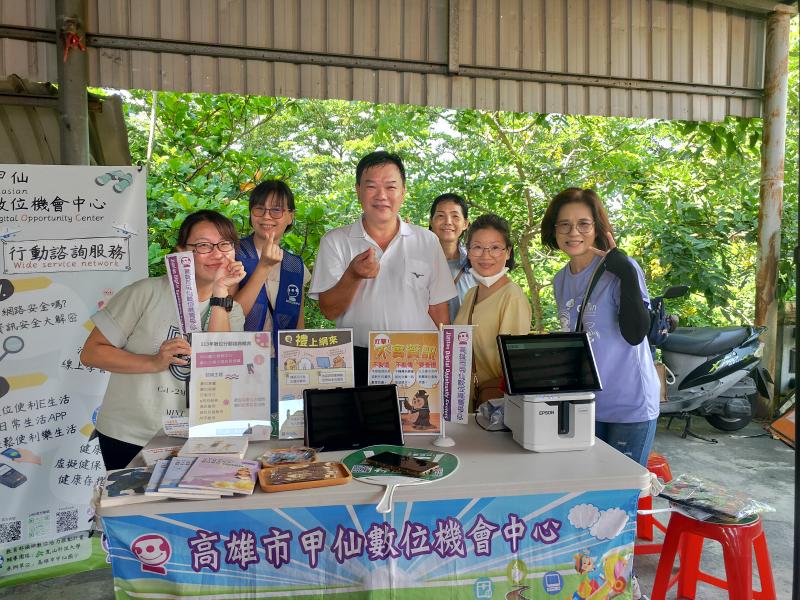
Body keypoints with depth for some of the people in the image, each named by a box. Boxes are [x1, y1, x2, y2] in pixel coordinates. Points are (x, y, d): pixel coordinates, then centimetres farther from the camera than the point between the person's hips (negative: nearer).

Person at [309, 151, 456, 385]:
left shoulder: (427, 241, 7)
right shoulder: (335, 241, 4)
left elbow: (439, 311, 9)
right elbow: (329, 310, -1)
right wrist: (353, 276, -18)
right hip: (357, 363, -1)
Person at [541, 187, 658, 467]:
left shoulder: (620, 269, -13)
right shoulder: (560, 280, 8)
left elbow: (635, 334, -23)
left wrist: (627, 275, -29)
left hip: (629, 405, -6)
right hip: (584, 404, 6)